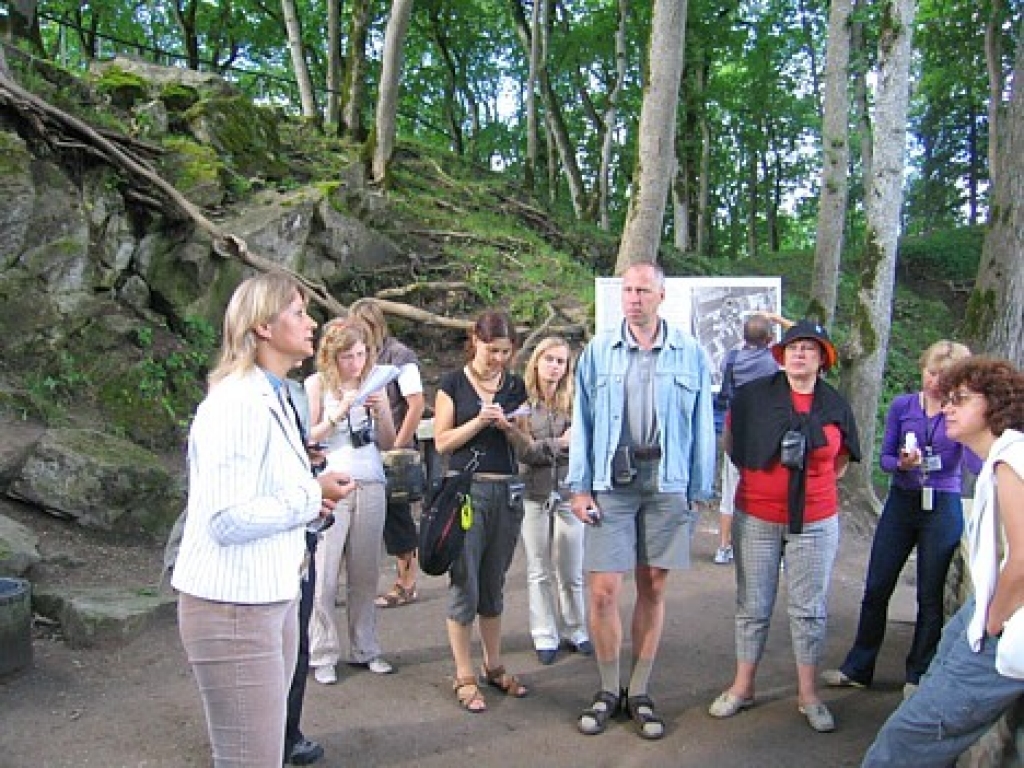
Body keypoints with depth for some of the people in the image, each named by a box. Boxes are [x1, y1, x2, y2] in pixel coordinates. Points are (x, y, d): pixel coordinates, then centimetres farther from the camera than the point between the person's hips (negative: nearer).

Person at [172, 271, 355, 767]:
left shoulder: (274, 397, 12)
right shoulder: (236, 402, -18)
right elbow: (228, 520, -24)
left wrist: (313, 494, 4)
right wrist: (312, 496, -15)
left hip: (273, 596, 9)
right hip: (235, 607, -9)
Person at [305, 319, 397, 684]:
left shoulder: (374, 384, 9)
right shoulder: (317, 384, -1)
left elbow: (389, 442, 11)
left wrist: (380, 412, -7)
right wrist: (337, 414, -16)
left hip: (371, 486, 3)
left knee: (365, 574, 8)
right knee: (324, 575, -2)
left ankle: (366, 649, 20)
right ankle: (322, 654, 10)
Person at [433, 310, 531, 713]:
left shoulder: (515, 386, 9)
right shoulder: (453, 383, -1)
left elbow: (528, 445, 11)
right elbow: (442, 441, -5)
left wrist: (508, 427, -9)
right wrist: (479, 421, -16)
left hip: (507, 491, 4)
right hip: (465, 488, -4)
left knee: (494, 584, 13)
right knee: (464, 584, -1)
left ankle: (494, 666, 26)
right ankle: (464, 677, 10)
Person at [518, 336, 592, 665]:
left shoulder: (575, 402, 0)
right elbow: (520, 450, -10)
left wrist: (541, 448, -15)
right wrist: (558, 444, -14)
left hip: (568, 493, 1)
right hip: (534, 494, -1)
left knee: (571, 573, 10)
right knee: (539, 573, 11)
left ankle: (574, 632, 27)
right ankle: (545, 637, 22)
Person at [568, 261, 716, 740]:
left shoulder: (690, 354, 2)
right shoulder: (599, 351, 3)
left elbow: (701, 428, 4)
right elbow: (582, 422, 4)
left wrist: (699, 493, 2)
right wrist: (579, 487, 0)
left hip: (666, 483, 0)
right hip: (611, 482, 0)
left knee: (653, 589, 9)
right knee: (603, 591, -1)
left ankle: (639, 692, 25)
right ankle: (608, 690, 20)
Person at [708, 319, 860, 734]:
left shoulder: (835, 405, 1)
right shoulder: (753, 395, -5)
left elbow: (840, 460, 17)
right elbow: (730, 443, 8)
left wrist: (812, 482, 6)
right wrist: (761, 473, 7)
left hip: (815, 521, 1)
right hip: (757, 518, -1)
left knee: (810, 609, 9)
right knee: (753, 606, 10)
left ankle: (808, 693, 24)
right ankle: (742, 686, 24)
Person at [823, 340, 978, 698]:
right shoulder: (901, 406, 1)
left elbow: (977, 464, -17)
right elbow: (884, 458, 3)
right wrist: (902, 463, -19)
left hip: (942, 508, -2)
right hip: (901, 504, 2)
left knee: (930, 595, 8)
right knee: (876, 588, 7)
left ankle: (918, 675, 25)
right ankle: (858, 669, 21)